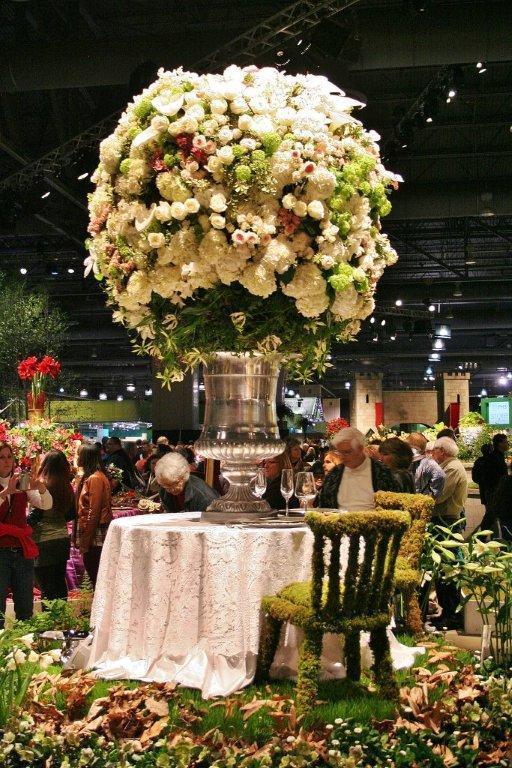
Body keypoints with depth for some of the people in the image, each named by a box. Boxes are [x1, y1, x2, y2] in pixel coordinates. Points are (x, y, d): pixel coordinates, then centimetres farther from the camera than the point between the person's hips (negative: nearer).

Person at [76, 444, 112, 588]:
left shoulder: (95, 478, -15)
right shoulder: (89, 477, 14)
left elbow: (93, 511, -19)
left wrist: (85, 542, -18)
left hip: (95, 535, -9)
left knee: (94, 574, -4)